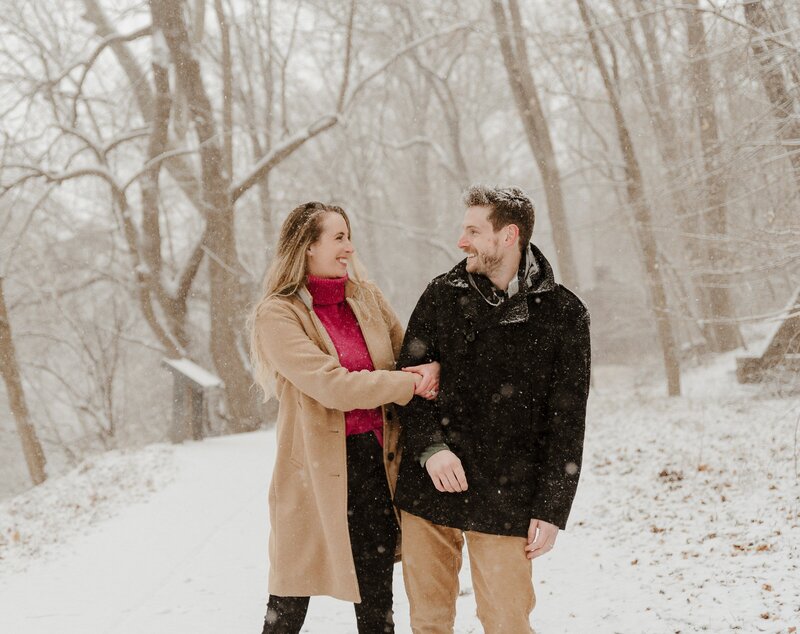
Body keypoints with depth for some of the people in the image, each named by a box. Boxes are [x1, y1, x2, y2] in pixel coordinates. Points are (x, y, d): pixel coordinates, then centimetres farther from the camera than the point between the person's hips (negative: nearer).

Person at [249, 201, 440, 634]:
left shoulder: (366, 299, 9)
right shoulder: (278, 314, -9)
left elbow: (410, 354, 13)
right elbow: (333, 385, -19)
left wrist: (425, 374, -11)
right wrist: (411, 384, -13)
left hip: (375, 461, 5)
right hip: (317, 469, -5)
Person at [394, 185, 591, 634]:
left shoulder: (563, 314, -2)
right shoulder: (441, 296, 6)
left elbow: (566, 423, -2)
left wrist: (552, 508, -6)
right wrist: (429, 447, -11)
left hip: (506, 497, -3)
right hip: (429, 490, 3)